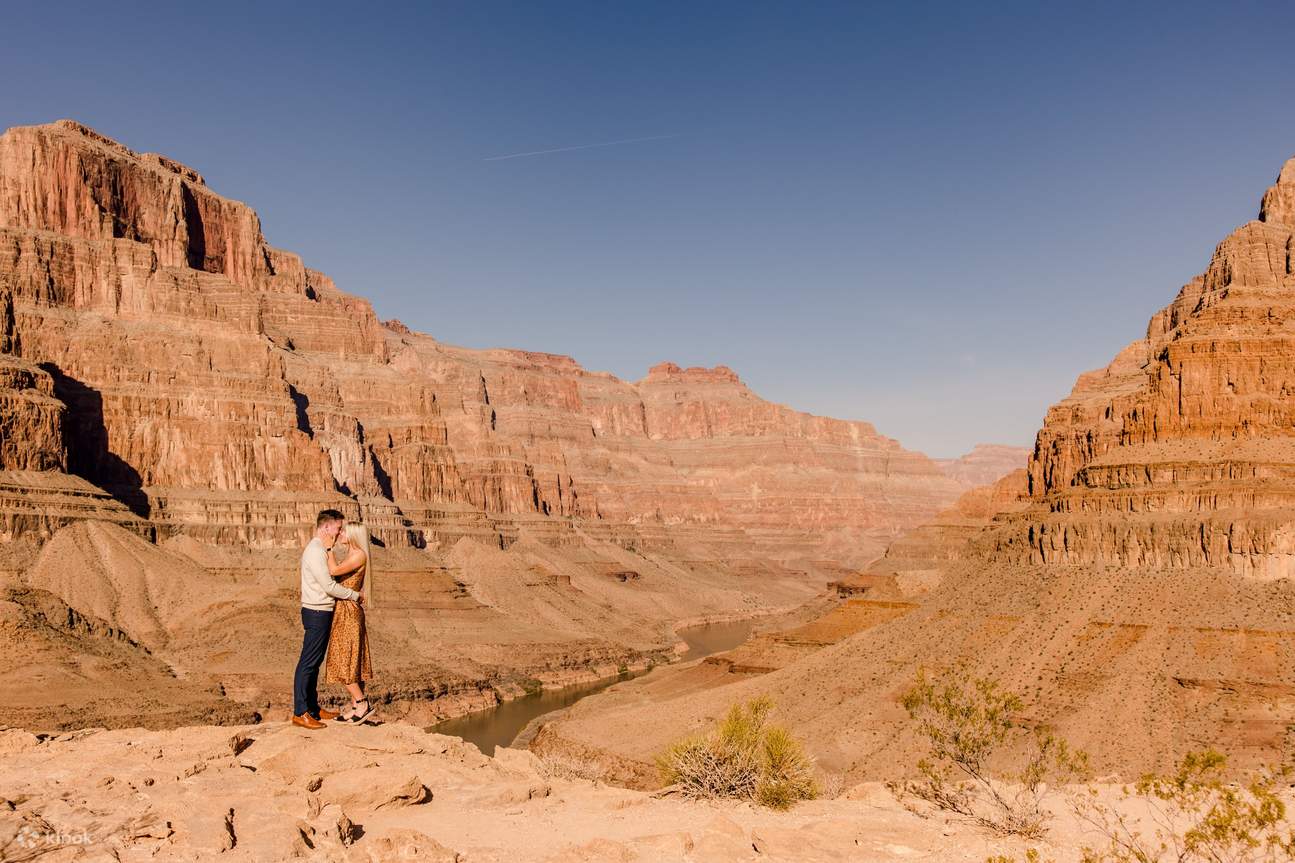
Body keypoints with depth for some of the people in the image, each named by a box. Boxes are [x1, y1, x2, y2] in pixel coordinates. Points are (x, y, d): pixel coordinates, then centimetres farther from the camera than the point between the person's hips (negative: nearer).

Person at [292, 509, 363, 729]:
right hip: (317, 613, -10)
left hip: (322, 613, 10)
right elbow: (329, 587, -21)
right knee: (308, 663, -5)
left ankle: (313, 708, 22)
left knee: (315, 662, 14)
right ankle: (300, 713, 0)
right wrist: (355, 595, -10)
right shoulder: (315, 552, -18)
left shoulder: (321, 550, 14)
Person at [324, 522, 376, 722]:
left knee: (344, 661, -6)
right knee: (350, 661, 11)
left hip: (349, 612, -9)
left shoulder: (359, 555, -14)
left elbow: (334, 571, -23)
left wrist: (328, 548, -13)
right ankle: (359, 705, 15)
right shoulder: (349, 555, 15)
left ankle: (361, 704, 0)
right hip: (343, 612, 9)